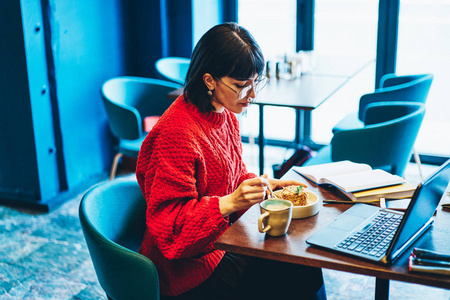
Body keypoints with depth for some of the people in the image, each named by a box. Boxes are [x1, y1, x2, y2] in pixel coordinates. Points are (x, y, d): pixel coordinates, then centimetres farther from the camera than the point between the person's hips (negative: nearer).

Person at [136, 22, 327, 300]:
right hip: (192, 268, -8)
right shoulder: (177, 131, -25)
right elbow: (168, 221, -23)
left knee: (305, 265, -4)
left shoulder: (226, 115, 4)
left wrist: (265, 184, 1)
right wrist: (231, 202, -33)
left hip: (223, 240, 8)